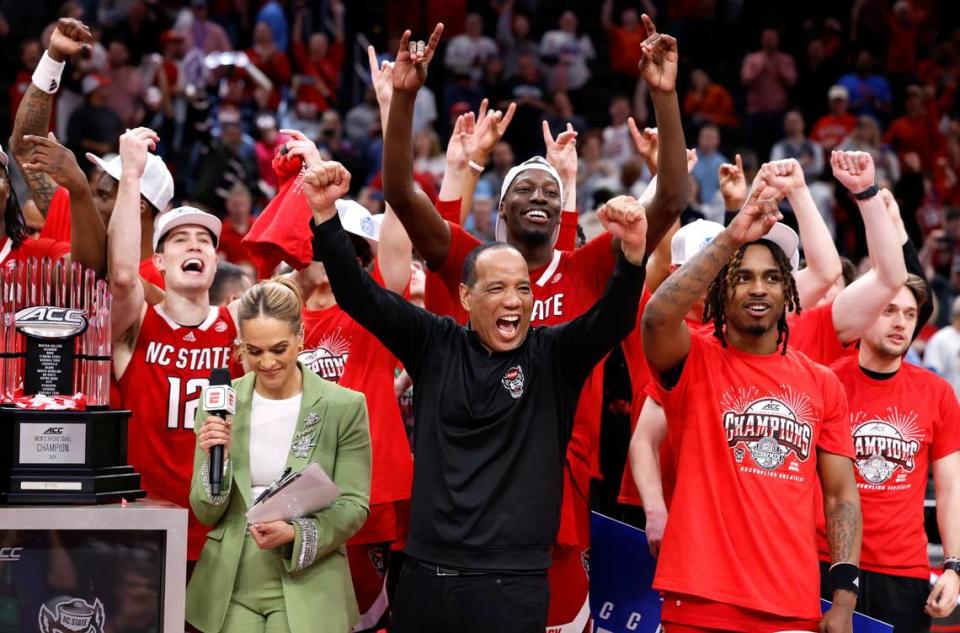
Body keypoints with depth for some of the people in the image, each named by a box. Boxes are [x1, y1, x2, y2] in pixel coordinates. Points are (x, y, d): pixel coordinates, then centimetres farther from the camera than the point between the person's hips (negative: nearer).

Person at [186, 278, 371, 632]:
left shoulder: (344, 407, -5)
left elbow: (353, 506, -3)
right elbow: (206, 514, 4)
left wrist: (296, 534, -19)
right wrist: (217, 458, -14)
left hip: (308, 592, -2)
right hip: (229, 590, 2)